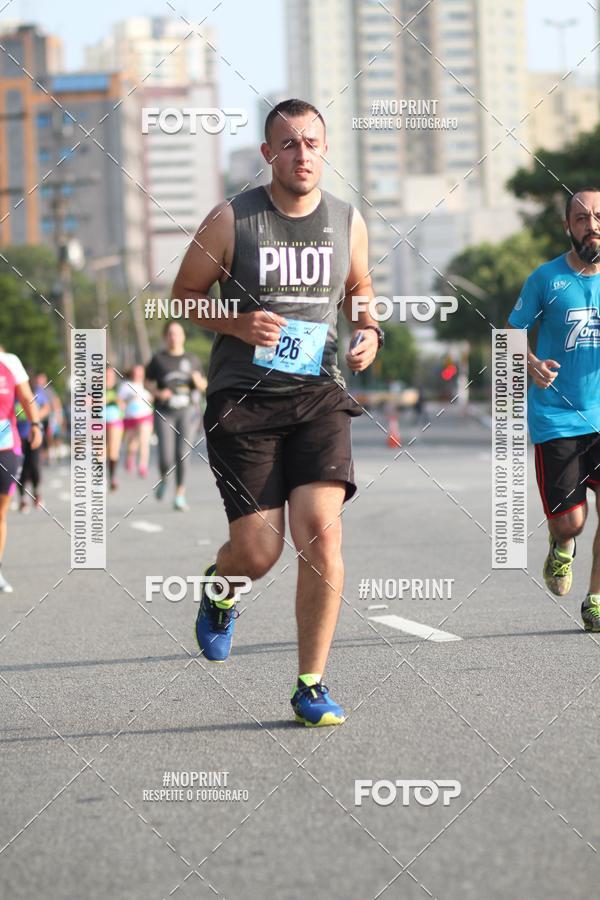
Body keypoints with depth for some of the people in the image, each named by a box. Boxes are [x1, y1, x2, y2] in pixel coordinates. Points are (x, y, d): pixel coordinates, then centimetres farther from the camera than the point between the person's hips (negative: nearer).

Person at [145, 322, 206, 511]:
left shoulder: (192, 359, 11)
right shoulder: (158, 359, 4)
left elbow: (203, 385, 18)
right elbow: (148, 382, 10)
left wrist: (198, 380, -5)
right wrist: (158, 393, -10)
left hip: (184, 411, 2)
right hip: (164, 413, -2)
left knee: (182, 455, -8)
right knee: (166, 458, -11)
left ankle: (180, 496, 1)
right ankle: (163, 479, 22)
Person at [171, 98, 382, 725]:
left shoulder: (347, 222, 5)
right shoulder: (231, 221, -5)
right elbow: (184, 294, 5)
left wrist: (368, 332, 2)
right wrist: (238, 323, -12)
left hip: (318, 396, 2)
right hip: (243, 397, -2)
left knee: (322, 530, -16)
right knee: (258, 551, -7)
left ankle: (310, 686, -2)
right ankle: (220, 588, 34)